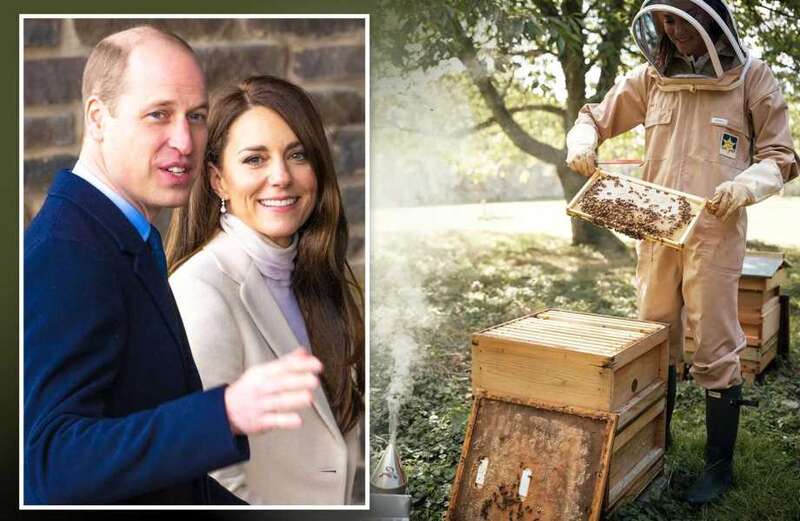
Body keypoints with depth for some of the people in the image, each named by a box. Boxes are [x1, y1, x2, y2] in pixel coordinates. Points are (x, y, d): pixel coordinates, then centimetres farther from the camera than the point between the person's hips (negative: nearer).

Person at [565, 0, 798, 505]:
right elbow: (595, 117, 17)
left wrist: (747, 184, -19)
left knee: (716, 352, 1)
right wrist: (582, 142, -6)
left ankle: (720, 465, 16)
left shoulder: (751, 76, -1)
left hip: (714, 233, -4)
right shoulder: (651, 78, 7)